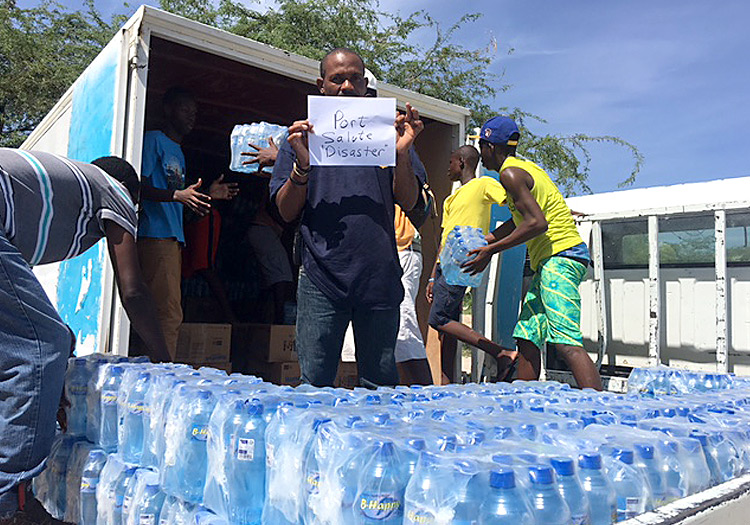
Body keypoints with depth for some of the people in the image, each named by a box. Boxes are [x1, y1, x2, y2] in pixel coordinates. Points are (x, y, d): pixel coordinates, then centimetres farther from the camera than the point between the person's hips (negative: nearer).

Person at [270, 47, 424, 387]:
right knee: (314, 384, 1)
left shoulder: (388, 133, 13)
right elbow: (287, 212, 6)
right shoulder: (302, 136, 12)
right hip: (321, 280, -1)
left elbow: (409, 203, 6)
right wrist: (302, 165, -10)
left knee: (381, 385, 9)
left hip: (380, 278, 1)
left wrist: (402, 153, -9)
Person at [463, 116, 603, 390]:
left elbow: (537, 223, -21)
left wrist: (490, 251, -15)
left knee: (567, 343, -19)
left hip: (560, 257, -10)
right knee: (526, 337, 9)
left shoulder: (510, 173, -10)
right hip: (550, 262, 10)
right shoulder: (525, 167, 21)